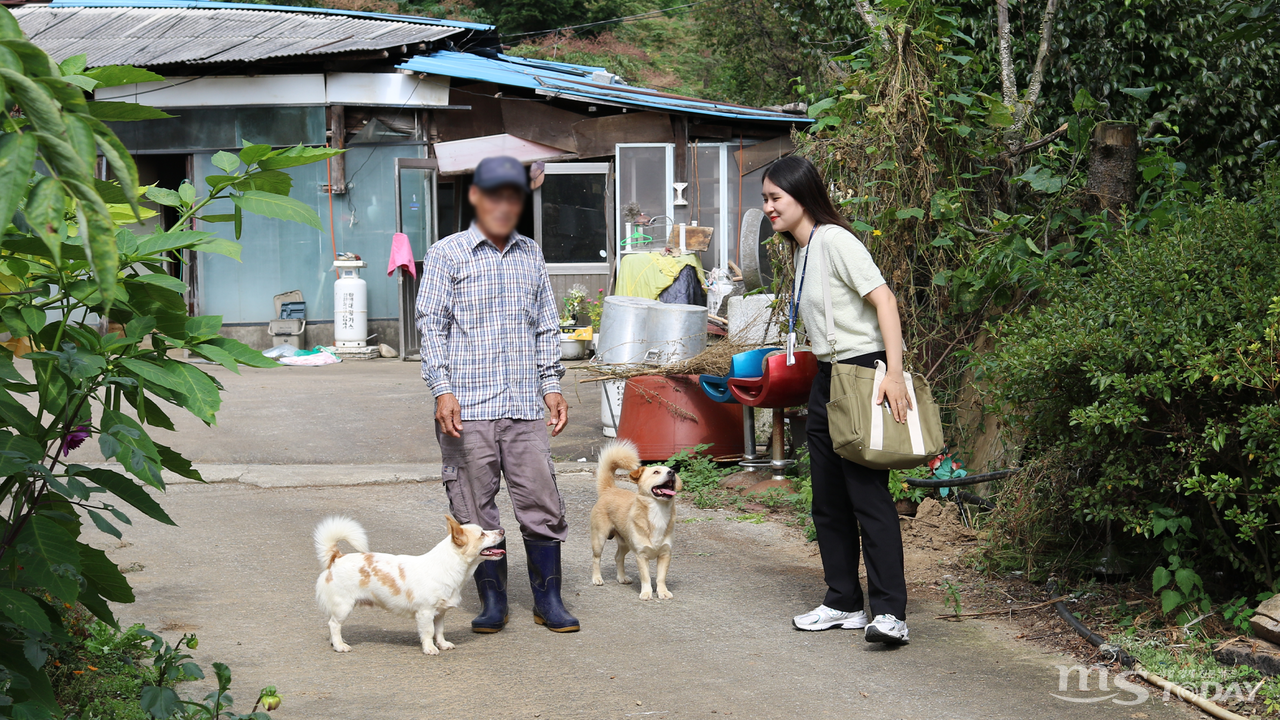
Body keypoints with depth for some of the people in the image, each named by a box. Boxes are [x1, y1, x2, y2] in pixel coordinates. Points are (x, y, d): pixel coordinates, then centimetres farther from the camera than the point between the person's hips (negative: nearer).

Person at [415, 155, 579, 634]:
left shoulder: (531, 255, 16)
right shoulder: (447, 255, 3)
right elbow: (432, 325, -1)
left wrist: (552, 386, 10)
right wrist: (443, 389, -10)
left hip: (524, 406, 3)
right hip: (467, 407, -3)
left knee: (542, 502, 0)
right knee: (475, 507, 1)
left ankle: (548, 600, 10)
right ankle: (492, 600, 13)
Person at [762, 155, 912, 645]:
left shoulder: (834, 240, -12)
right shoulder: (801, 250, 15)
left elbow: (884, 300, -19)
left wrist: (894, 374, -25)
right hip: (827, 378, 10)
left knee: (868, 493, -14)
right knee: (828, 500, 10)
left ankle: (890, 612, -15)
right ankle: (844, 603, 18)